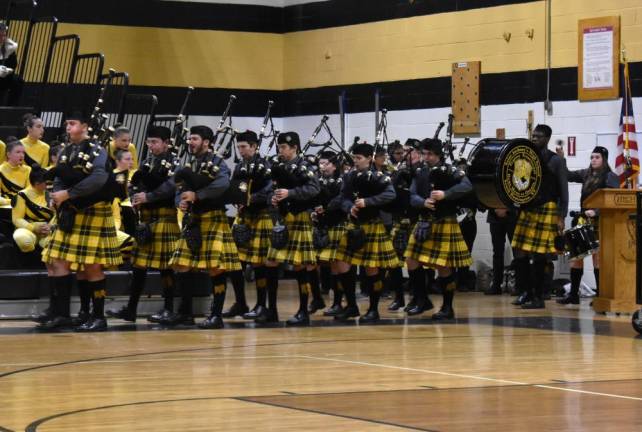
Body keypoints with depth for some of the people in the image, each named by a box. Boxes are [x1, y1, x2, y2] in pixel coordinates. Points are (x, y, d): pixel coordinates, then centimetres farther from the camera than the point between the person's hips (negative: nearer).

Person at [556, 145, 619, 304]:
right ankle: (573, 294, 12)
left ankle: (600, 295, 1)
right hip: (584, 221, 7)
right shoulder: (586, 174, 14)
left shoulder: (610, 177, -5)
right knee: (575, 255, 6)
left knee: (598, 258, -6)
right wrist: (561, 158, 1)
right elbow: (567, 175, 16)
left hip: (600, 223, -7)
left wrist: (595, 212, -23)